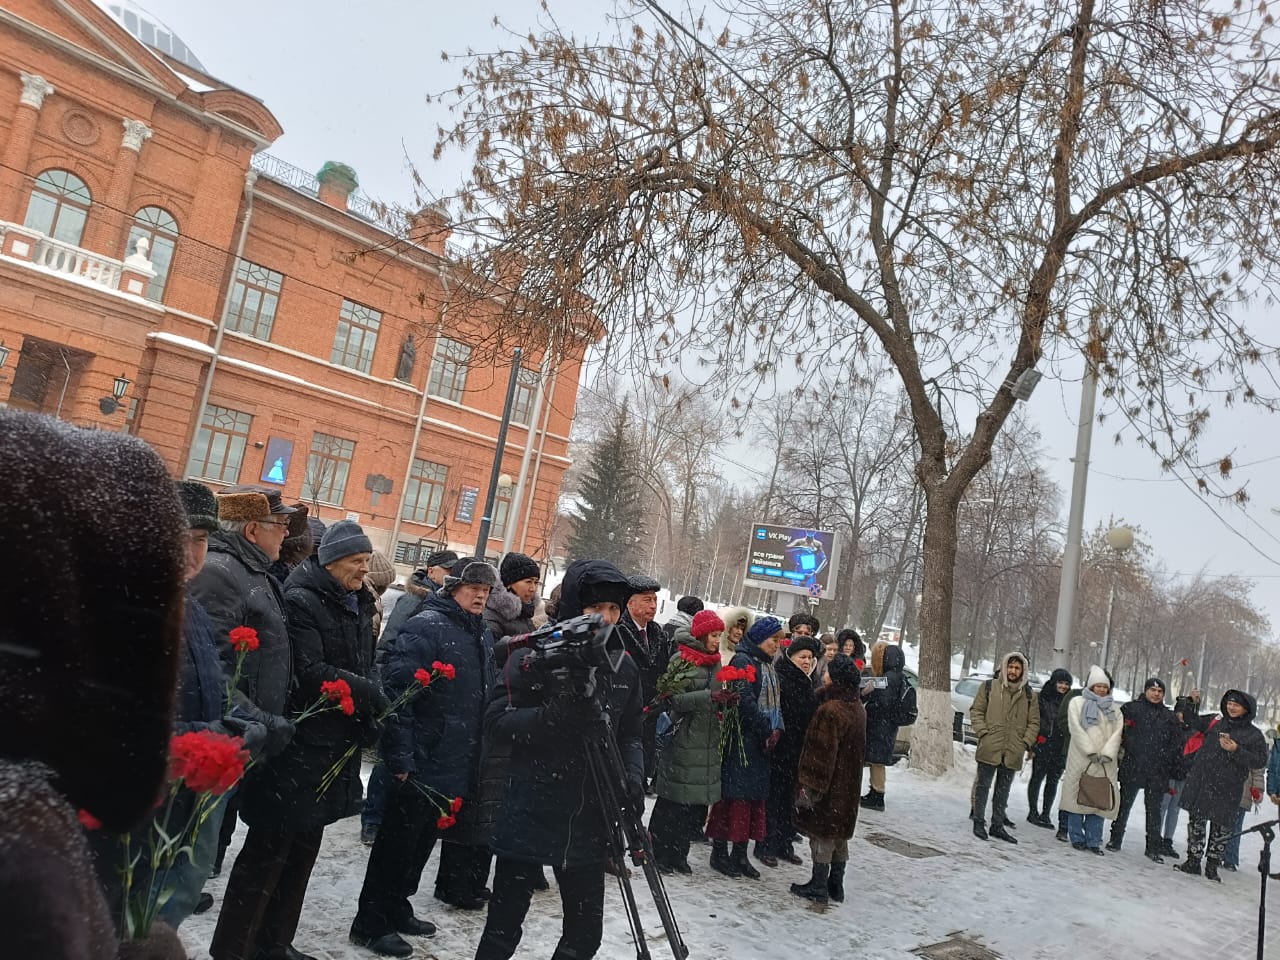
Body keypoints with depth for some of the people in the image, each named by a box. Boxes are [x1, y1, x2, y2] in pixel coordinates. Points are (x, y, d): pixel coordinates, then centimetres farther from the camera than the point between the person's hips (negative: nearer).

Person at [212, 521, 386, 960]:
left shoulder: (358, 605, 12)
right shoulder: (301, 601, -14)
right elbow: (308, 672, -22)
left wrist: (368, 718, 2)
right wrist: (370, 695, -17)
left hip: (337, 745, 8)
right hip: (298, 745, -8)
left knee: (303, 848, 17)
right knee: (268, 850, 1)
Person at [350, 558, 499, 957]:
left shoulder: (484, 636, 10)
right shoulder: (425, 626, -15)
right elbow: (396, 690, -21)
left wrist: (478, 759, 18)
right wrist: (400, 756, -22)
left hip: (460, 764, 8)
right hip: (422, 761, -8)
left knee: (423, 841, 20)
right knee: (397, 841, 5)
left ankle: (396, 908, 36)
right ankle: (370, 922, 20)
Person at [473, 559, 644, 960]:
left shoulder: (624, 667, 4)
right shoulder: (534, 655, -10)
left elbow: (631, 733, 12)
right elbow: (496, 722, -13)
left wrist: (633, 777, -7)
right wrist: (557, 715, -28)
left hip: (590, 821, 4)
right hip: (530, 814, -4)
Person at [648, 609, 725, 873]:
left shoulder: (715, 662, 13)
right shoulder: (681, 660, -8)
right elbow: (676, 699, -16)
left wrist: (725, 700, 2)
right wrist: (709, 696, -25)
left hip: (708, 741, 7)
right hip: (682, 739, -7)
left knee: (698, 802, 9)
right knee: (673, 801, 0)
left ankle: (678, 853, 21)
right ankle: (659, 852, 14)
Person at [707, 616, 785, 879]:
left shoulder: (766, 665, 16)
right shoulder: (742, 660, -11)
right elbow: (745, 700, -19)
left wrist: (774, 731, 4)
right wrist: (767, 731, -16)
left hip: (760, 742, 9)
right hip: (741, 739, -9)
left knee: (755, 796, 10)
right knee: (734, 794, -4)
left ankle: (740, 853, 17)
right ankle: (719, 852, 5)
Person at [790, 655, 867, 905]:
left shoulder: (830, 710, -23)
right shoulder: (858, 709, 5)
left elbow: (821, 753, -23)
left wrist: (810, 786, -19)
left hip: (829, 785, -8)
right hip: (849, 786, 8)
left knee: (822, 833, 3)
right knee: (839, 833, 16)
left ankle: (819, 886, 11)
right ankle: (836, 885, 25)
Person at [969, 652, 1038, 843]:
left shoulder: (1029, 695, 7)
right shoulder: (989, 687, 0)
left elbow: (1034, 722, 11)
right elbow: (976, 711, 3)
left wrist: (1027, 742, -2)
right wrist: (983, 732, -9)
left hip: (1013, 752, 3)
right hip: (989, 748, -3)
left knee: (1003, 790, 13)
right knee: (983, 785, 4)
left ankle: (998, 825, 23)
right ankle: (979, 822, 14)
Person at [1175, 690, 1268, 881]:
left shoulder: (1254, 734, 0)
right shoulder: (1215, 722, 8)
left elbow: (1261, 761, -7)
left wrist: (1236, 750, -18)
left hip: (1226, 789, -2)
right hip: (1200, 782, 3)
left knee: (1220, 827, 6)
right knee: (1196, 822, 6)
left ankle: (1212, 867, 20)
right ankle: (1193, 862, 16)